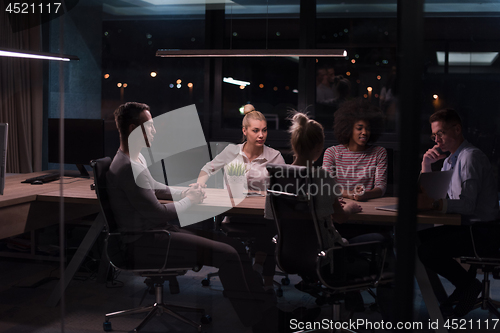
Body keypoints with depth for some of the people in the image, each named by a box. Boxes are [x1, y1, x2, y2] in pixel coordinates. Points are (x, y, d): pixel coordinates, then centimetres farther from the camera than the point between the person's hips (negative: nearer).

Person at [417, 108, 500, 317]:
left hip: (483, 232, -9)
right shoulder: (449, 160, 16)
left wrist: (434, 204, -37)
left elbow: (467, 204, -26)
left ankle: (468, 285, -1)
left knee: (427, 251, -23)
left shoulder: (471, 157, -14)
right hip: (464, 226, 9)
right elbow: (427, 195, 19)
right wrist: (426, 164, 6)